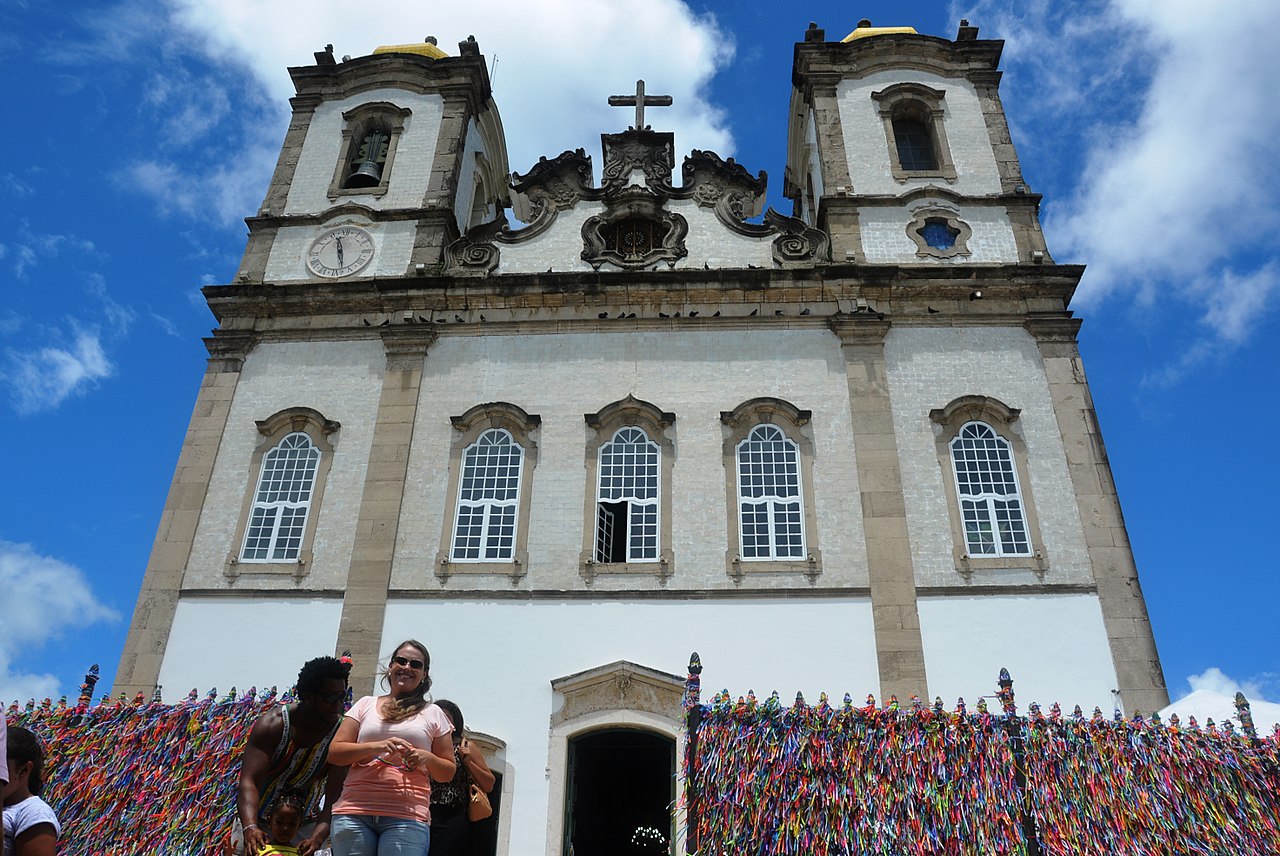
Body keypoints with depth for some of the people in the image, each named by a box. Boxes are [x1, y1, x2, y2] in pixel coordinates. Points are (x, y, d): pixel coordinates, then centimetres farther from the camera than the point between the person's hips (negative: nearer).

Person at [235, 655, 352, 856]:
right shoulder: (273, 724, -21)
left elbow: (335, 795, -23)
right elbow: (249, 781, -30)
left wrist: (318, 836, -40)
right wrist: (250, 828, -46)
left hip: (304, 823, 1)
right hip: (256, 819, -1)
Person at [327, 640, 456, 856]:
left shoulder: (433, 714, 14)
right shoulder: (366, 704, 17)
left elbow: (448, 772, 15)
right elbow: (334, 752, 8)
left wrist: (427, 758, -6)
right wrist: (375, 747, -9)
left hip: (407, 817, -1)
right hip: (354, 812, 1)